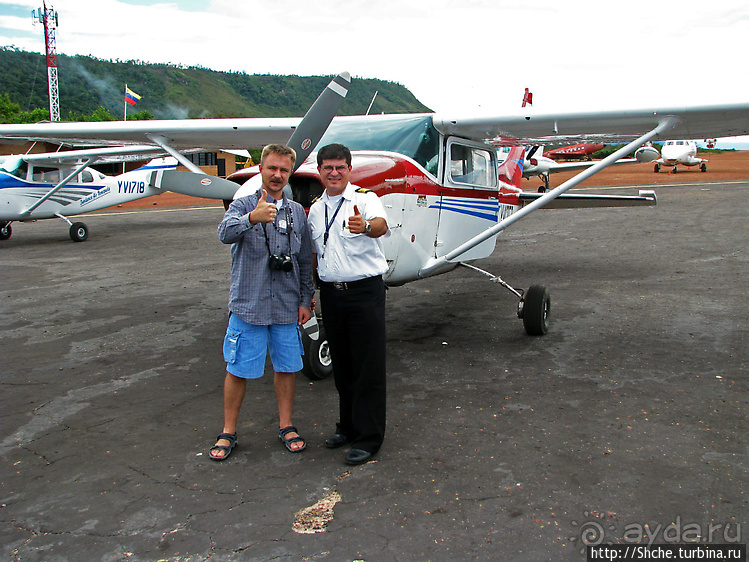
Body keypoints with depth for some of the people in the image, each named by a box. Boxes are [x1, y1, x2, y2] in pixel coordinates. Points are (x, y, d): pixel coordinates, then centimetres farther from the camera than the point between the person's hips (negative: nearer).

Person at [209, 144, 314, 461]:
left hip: (287, 307, 3)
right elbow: (225, 233, -25)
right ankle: (228, 432, 20)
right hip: (248, 304, -3)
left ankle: (286, 426, 28)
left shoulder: (297, 212, 10)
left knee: (287, 367, 11)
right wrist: (252, 218, -44)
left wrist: (305, 300, 10)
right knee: (238, 370, 4)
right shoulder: (244, 205, -2)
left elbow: (305, 262, 14)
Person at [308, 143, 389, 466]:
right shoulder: (316, 209, 12)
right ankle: (348, 426, 30)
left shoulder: (365, 198, -8)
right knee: (341, 364, 15)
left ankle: (369, 437, 7)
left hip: (365, 291, -6)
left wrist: (366, 227, -53)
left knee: (368, 366, -2)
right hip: (331, 292, 6)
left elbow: (381, 224, -30)